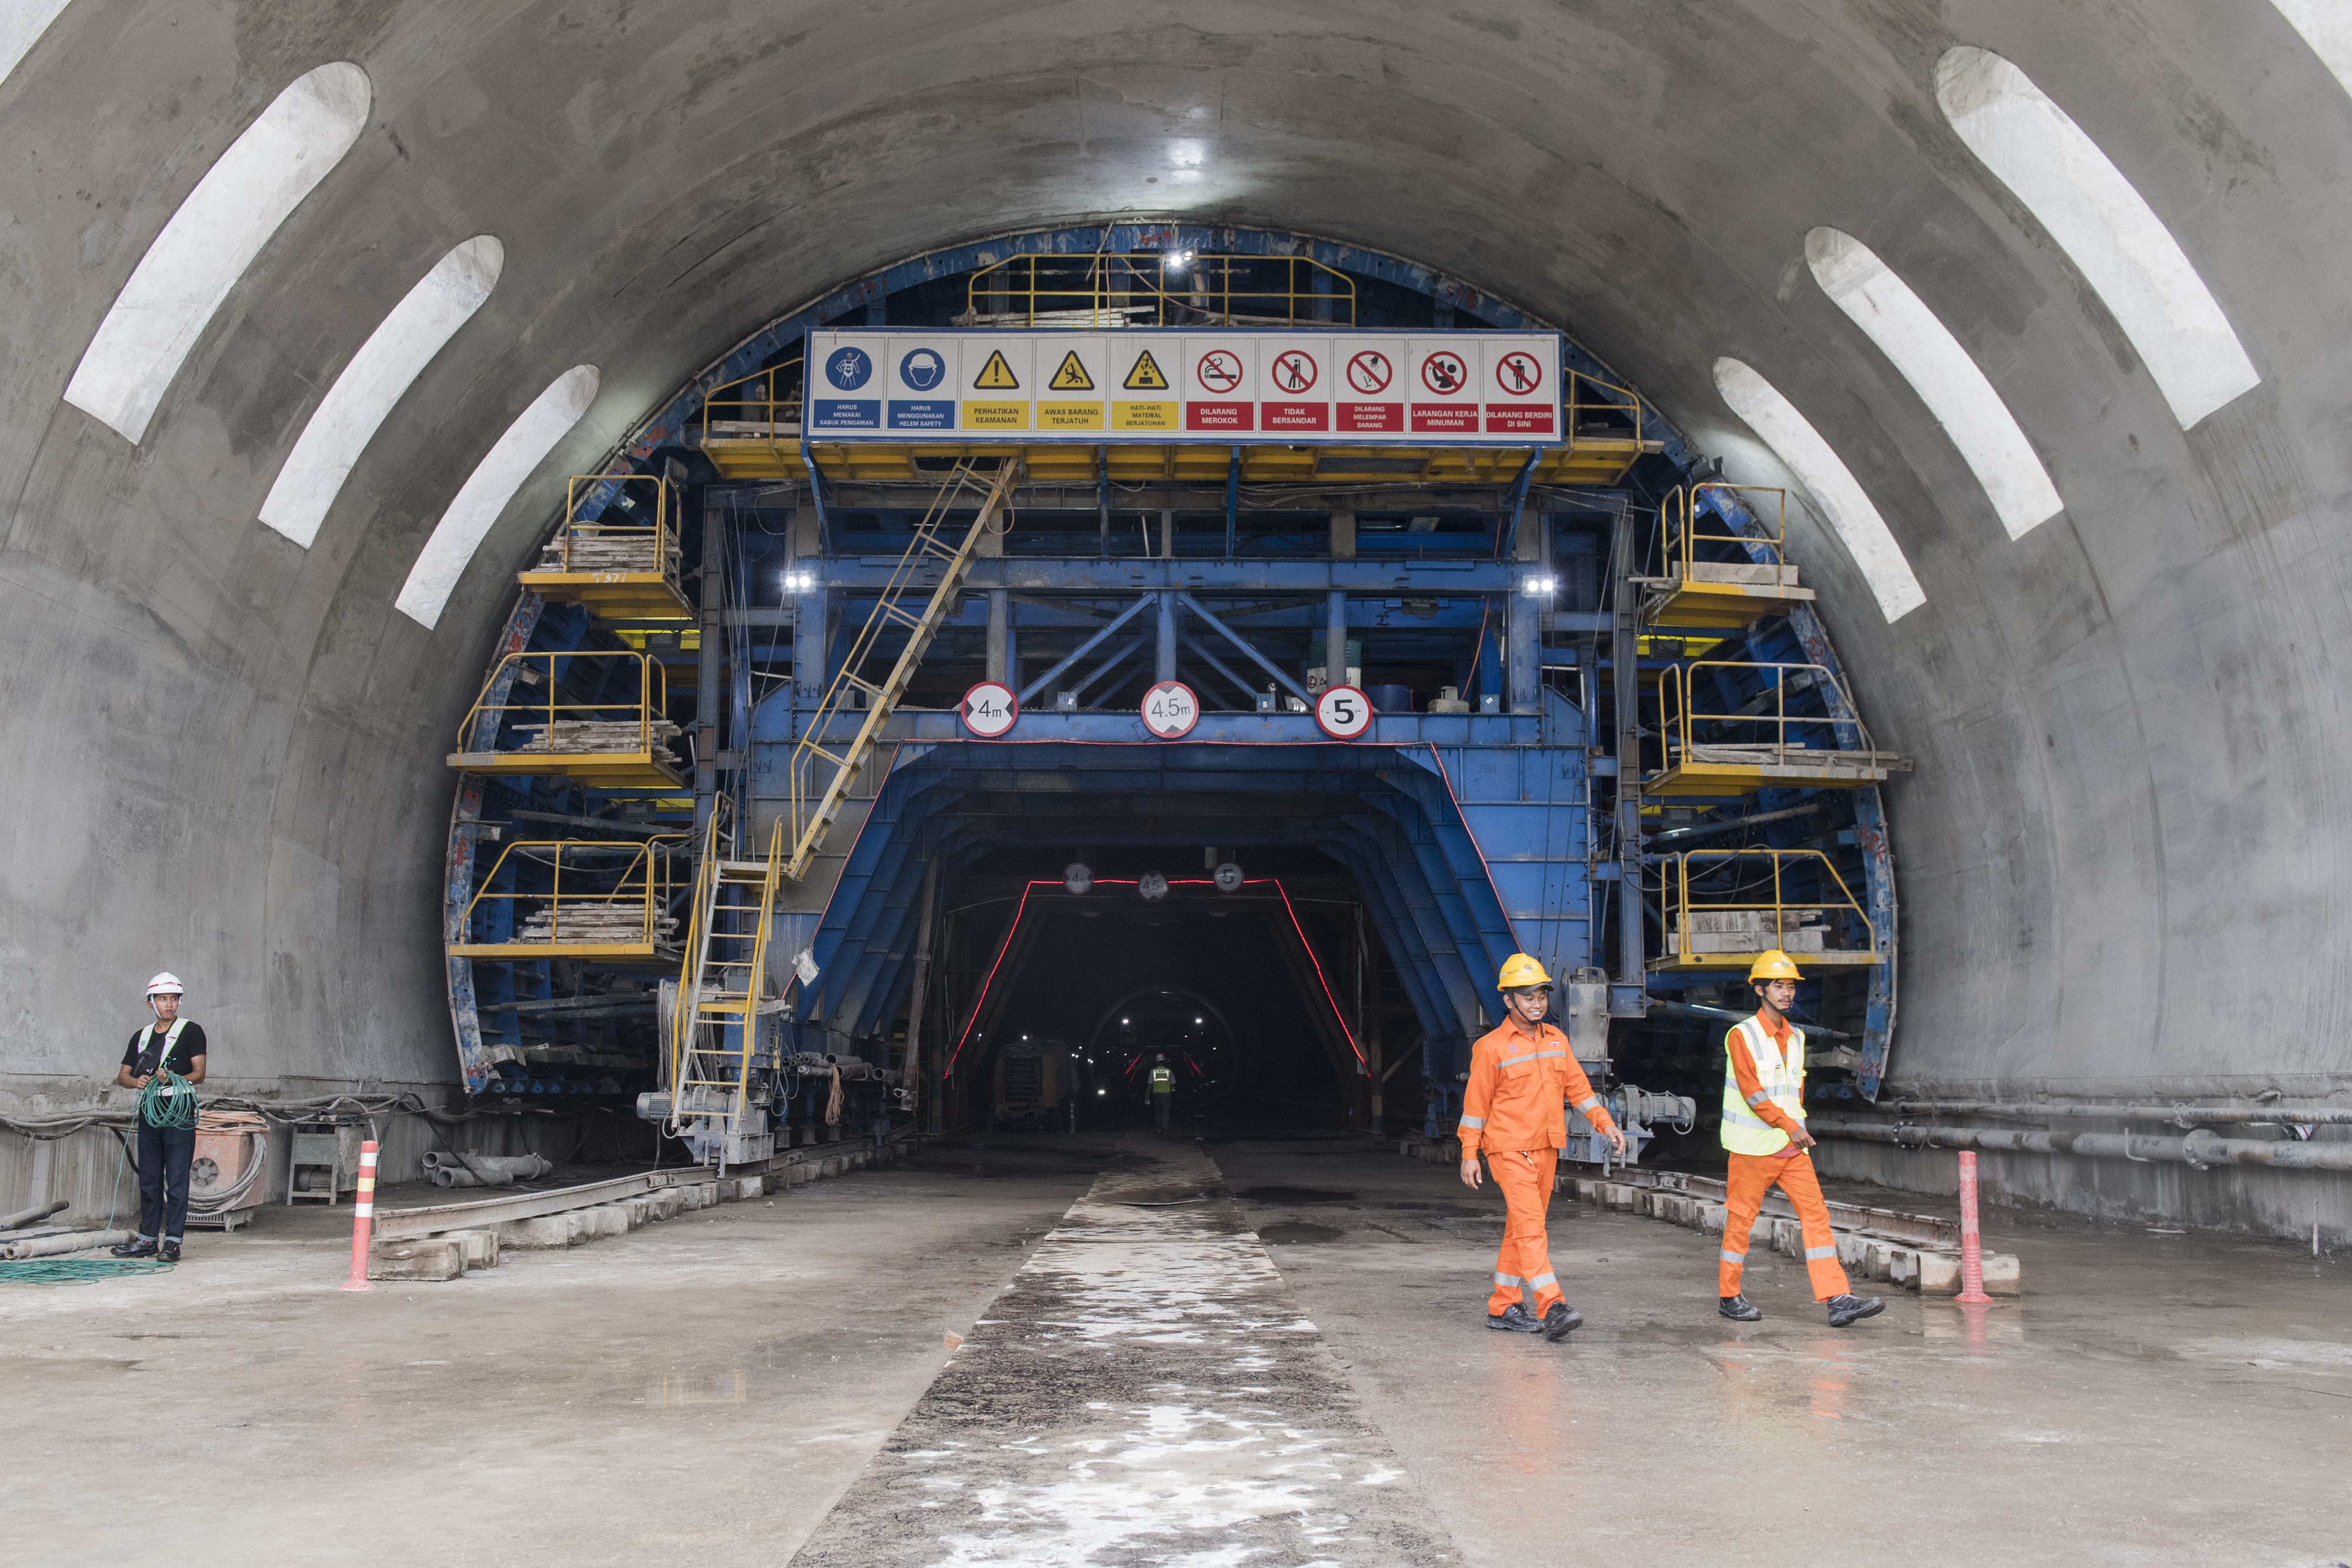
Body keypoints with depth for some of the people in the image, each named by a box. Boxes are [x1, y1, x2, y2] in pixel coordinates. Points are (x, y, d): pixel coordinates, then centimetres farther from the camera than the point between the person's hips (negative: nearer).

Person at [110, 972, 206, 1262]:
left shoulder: (191, 1031, 1)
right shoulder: (141, 1037, 17)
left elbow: (199, 1074, -4)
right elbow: (122, 1076, 13)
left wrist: (173, 1080, -21)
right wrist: (137, 1081, -9)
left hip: (179, 1110, -5)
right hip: (149, 1110, 5)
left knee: (177, 1180, -6)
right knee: (149, 1179, 9)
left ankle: (172, 1241, -4)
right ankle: (148, 1239, 16)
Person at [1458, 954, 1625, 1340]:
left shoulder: (1557, 1040, 11)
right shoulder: (1491, 1048, -7)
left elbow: (1577, 1086, 15)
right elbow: (1476, 1102, -4)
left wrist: (1605, 1123, 4)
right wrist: (1469, 1155, -5)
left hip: (1546, 1149, 7)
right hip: (1509, 1151, -7)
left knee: (1522, 1229, 11)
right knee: (1530, 1227, -16)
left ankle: (1502, 1307, 19)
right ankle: (1552, 1308, -23)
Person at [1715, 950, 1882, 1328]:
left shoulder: (1796, 1037, 14)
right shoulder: (1742, 1035, -7)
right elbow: (1751, 1091, -15)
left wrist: (1797, 1130, 13)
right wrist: (1791, 1126, -18)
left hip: (1793, 1147, 6)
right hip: (1753, 1146, -6)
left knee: (1816, 1213, -4)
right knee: (1740, 1218, 1)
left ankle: (1838, 1299, -8)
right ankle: (1729, 1297, 14)